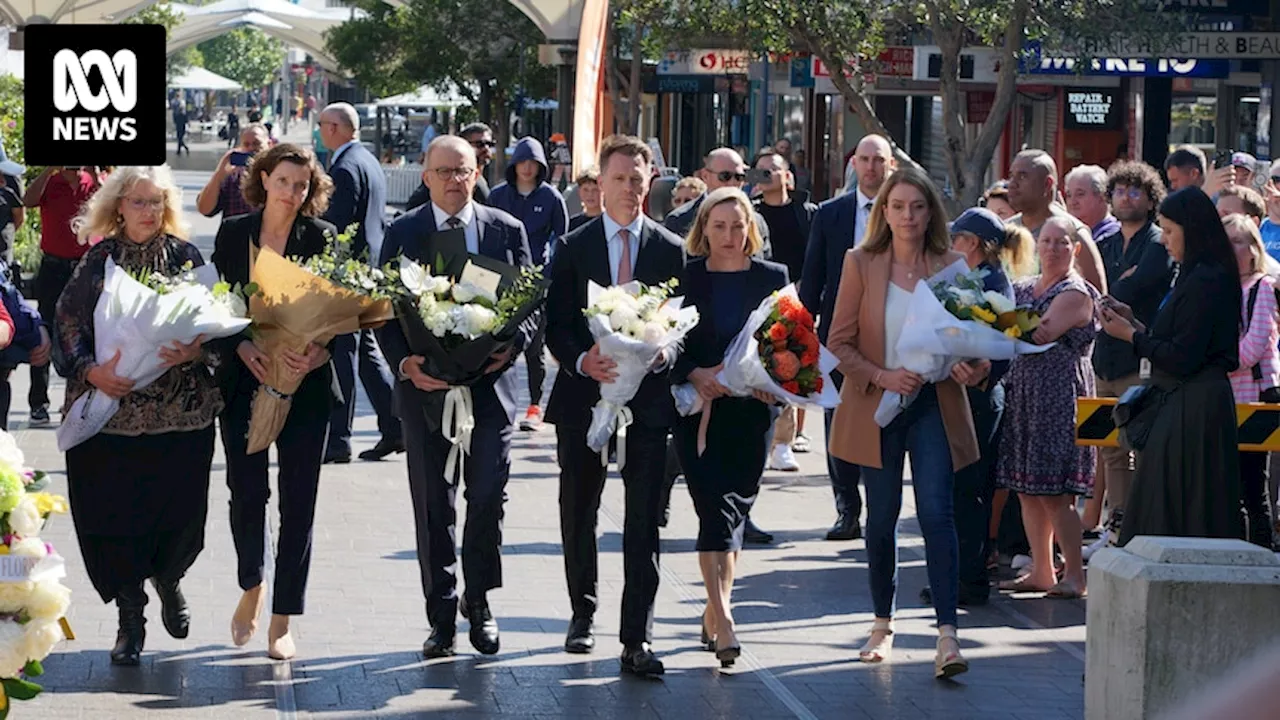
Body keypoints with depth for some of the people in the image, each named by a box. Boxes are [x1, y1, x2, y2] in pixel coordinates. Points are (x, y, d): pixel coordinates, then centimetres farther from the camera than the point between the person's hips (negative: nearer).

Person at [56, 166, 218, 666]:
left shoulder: (185, 256, 4)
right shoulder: (99, 259, 5)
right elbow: (68, 322, 3)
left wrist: (196, 351, -18)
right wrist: (91, 371, -13)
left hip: (180, 412, 0)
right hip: (110, 408, 0)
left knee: (179, 511, 1)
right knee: (112, 511, -2)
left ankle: (167, 578, 36)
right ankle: (130, 618, 14)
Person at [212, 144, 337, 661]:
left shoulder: (323, 238, 0)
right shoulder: (233, 233, 5)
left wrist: (320, 351, -21)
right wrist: (243, 347, -14)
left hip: (305, 384, -1)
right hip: (243, 380, 1)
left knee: (297, 501, -1)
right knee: (246, 491, 1)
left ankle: (282, 622, 7)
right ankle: (251, 586, 29)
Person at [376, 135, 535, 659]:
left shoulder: (507, 231, 7)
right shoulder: (403, 233, 4)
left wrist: (511, 346, -11)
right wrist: (406, 362, -15)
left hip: (490, 383, 0)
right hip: (425, 384, 0)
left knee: (488, 498, -2)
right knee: (433, 507, 4)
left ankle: (478, 603, 17)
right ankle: (442, 617, 11)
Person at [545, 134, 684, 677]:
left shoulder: (670, 250, 7)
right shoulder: (572, 247, 5)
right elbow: (556, 326, 1)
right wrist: (583, 361, -18)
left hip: (648, 396, -1)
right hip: (584, 394, 1)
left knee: (644, 520, -6)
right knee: (578, 512, 12)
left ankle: (636, 641, -6)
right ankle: (583, 612, 33)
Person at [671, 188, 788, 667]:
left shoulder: (772, 278, 7)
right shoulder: (686, 277, 2)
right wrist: (695, 375, -17)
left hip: (751, 410, 2)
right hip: (699, 409, -2)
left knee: (736, 509, 6)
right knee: (715, 509, -11)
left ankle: (714, 610, 19)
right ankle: (723, 620, -16)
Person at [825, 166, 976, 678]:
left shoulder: (951, 266, 1)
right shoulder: (860, 264, 0)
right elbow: (839, 341, -1)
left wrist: (973, 369, -15)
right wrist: (881, 376, -17)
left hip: (934, 405, -1)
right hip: (877, 406, 1)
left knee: (936, 512, -12)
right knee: (881, 518, 8)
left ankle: (947, 635, -15)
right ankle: (883, 625, 25)